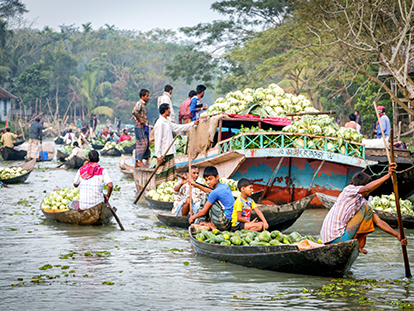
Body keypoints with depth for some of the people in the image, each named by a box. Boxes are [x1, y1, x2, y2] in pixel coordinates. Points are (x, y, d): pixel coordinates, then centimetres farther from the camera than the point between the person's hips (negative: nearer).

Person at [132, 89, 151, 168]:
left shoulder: (144, 104, 17)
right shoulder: (139, 104, -13)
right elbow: (134, 112, -32)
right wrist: (140, 120, -22)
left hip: (144, 126, 9)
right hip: (140, 126, -9)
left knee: (139, 144, 9)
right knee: (143, 143, -13)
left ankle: (136, 162, 12)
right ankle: (140, 161, -12)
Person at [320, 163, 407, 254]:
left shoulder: (363, 202, 18)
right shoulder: (349, 189, -5)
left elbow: (378, 222, 13)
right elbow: (366, 189, -26)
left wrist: (397, 235, 3)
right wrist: (388, 175, -32)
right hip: (336, 238, -10)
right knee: (366, 209, -8)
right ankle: (359, 246, -4)